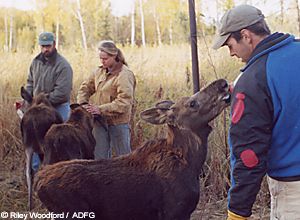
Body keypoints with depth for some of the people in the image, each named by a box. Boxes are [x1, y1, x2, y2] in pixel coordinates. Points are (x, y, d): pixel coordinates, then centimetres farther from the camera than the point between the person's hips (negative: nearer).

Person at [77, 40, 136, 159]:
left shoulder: (124, 75, -15)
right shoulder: (99, 71, 8)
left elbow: (124, 102, -23)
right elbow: (85, 87, 18)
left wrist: (101, 109, -26)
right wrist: (82, 103, -1)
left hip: (118, 122, -7)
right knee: (99, 157, 12)